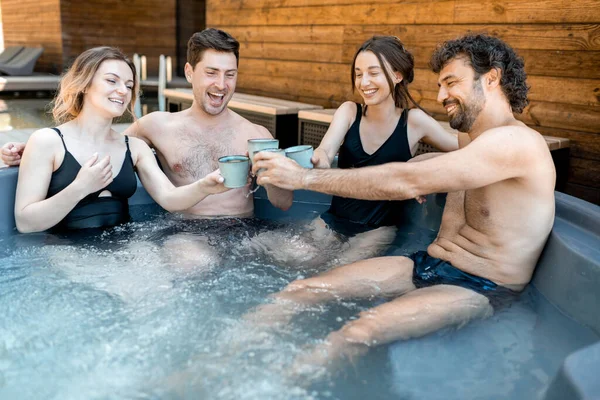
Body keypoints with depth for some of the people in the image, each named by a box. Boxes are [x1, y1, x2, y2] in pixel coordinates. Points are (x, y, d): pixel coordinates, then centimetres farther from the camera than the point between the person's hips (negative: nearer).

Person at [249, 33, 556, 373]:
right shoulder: (469, 138, 13)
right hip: (429, 264, 8)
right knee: (301, 290, -9)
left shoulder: (517, 141, -18)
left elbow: (406, 182, -26)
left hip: (480, 289, -8)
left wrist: (305, 177, -23)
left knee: (359, 332, -33)